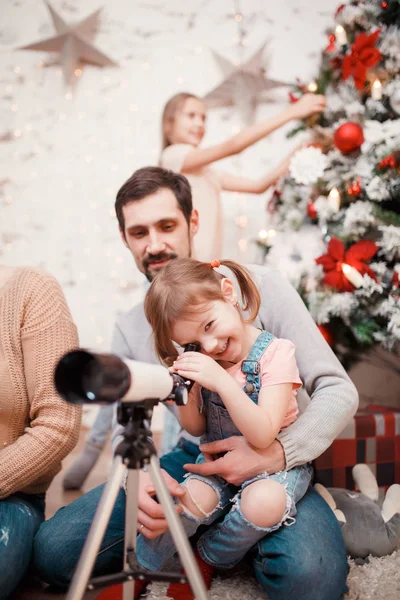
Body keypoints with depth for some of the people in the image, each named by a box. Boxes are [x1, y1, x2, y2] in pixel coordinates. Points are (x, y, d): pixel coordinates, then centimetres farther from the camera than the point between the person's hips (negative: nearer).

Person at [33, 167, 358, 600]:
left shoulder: (259, 286, -7)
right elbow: (126, 429, 9)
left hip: (271, 462, -3)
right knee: (53, 550, -14)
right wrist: (138, 474, -17)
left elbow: (338, 391, -8)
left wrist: (277, 452, -26)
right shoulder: (130, 330, 7)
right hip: (190, 459, 4)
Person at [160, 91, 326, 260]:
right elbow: (231, 146, -18)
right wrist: (291, 112, -18)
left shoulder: (204, 170, 19)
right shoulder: (173, 155, -7)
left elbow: (258, 185, 11)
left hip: (209, 261, 8)